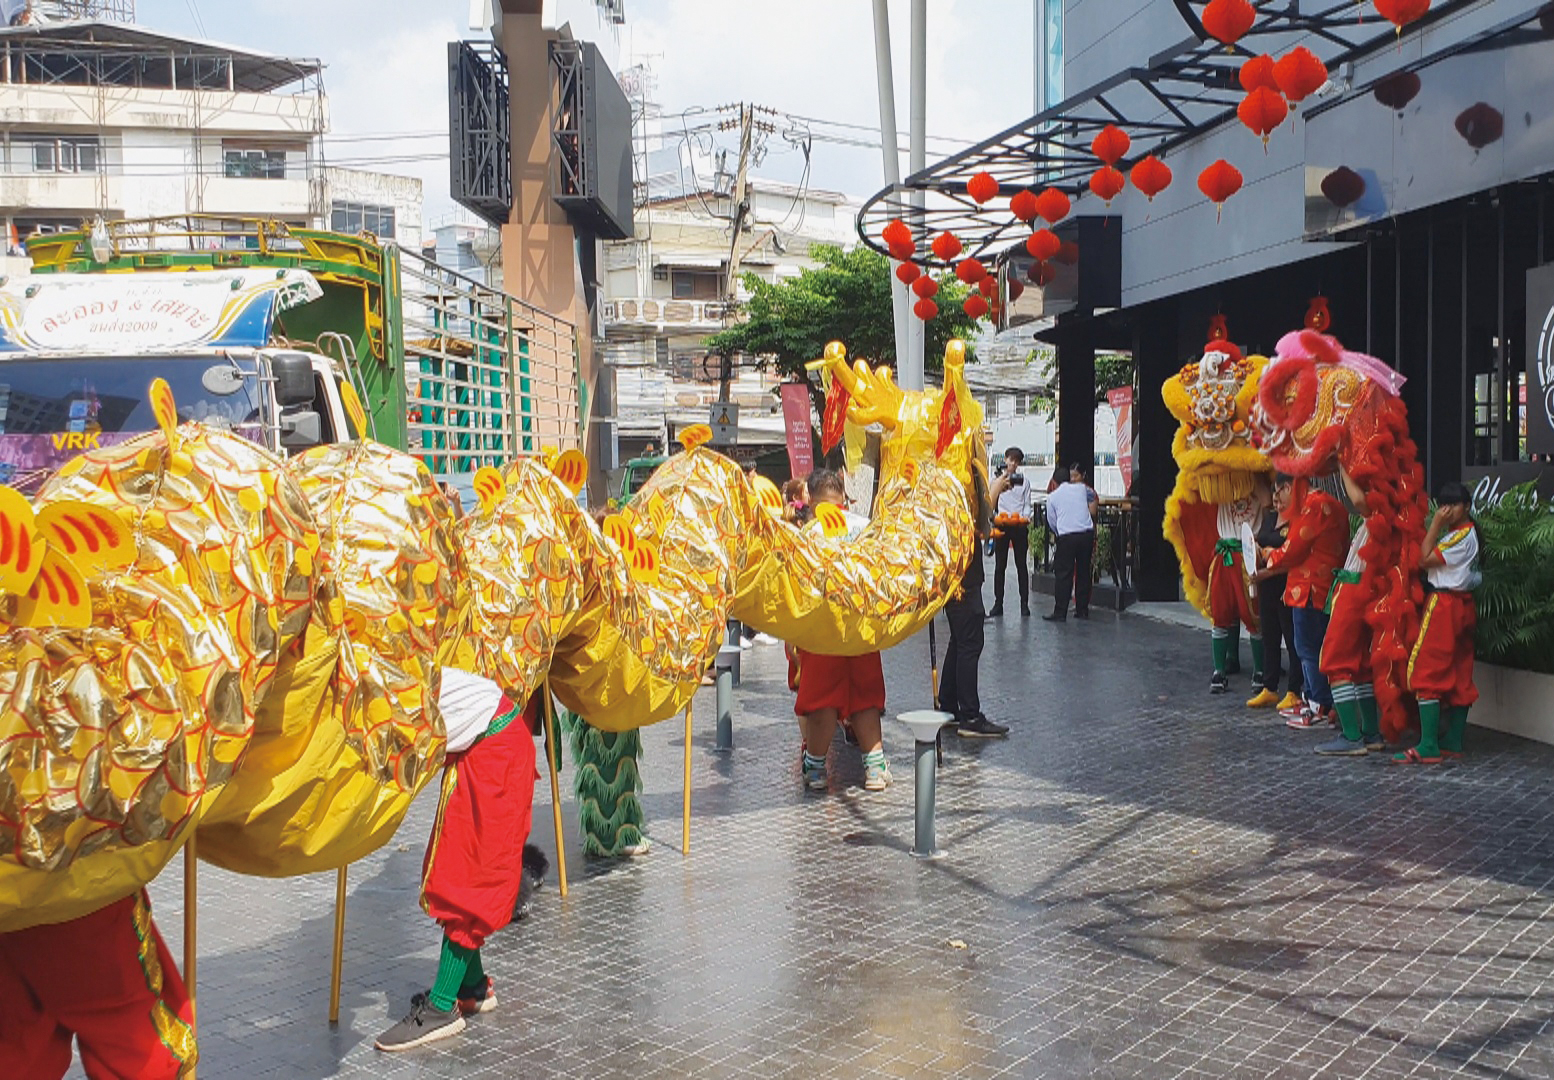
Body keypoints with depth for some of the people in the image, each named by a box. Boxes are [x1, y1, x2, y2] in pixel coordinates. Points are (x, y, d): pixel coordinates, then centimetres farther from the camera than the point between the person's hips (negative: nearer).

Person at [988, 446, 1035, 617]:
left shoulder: (1023, 481, 11)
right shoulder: (997, 480, 8)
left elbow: (1027, 504, 9)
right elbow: (991, 502, 5)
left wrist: (1025, 517, -10)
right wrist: (994, 517, -14)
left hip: (1019, 525, 0)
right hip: (1001, 525, 0)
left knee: (1021, 564, 1)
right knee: (1000, 565, 1)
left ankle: (1024, 603, 4)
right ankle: (998, 603, 5)